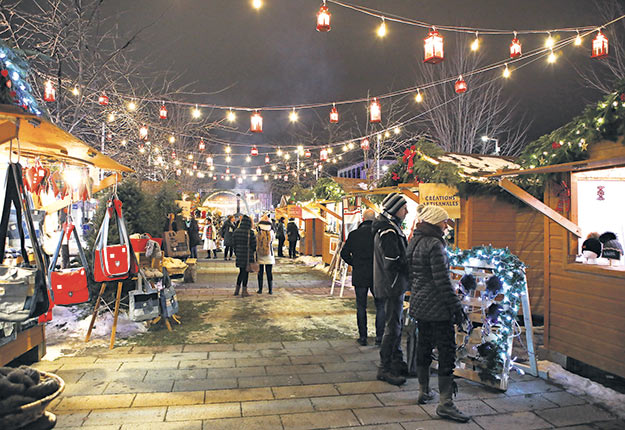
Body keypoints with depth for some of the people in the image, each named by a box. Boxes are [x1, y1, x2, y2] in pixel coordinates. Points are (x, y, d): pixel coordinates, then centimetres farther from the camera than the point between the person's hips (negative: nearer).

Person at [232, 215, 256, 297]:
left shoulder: (236, 232, 0)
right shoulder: (250, 233, -15)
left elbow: (234, 243, 6)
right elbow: (254, 244, -11)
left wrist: (236, 253, 16)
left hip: (239, 254, 5)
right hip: (248, 255, -5)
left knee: (241, 271, 20)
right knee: (245, 272, 5)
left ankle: (237, 289, 22)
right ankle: (244, 291, 11)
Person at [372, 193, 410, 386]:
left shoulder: (391, 227, 14)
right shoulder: (388, 231, -20)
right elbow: (392, 263, -24)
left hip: (394, 285, 11)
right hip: (392, 285, -11)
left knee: (396, 325, 18)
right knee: (392, 327, -3)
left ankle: (397, 363, 30)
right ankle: (384, 368, 7)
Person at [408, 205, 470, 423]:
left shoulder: (414, 242, 10)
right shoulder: (435, 245, -17)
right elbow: (442, 280, -19)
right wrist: (456, 306, -13)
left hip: (418, 304, 9)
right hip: (437, 306, -9)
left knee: (424, 345, 17)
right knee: (446, 350, -3)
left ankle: (424, 392, 29)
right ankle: (445, 403, 0)